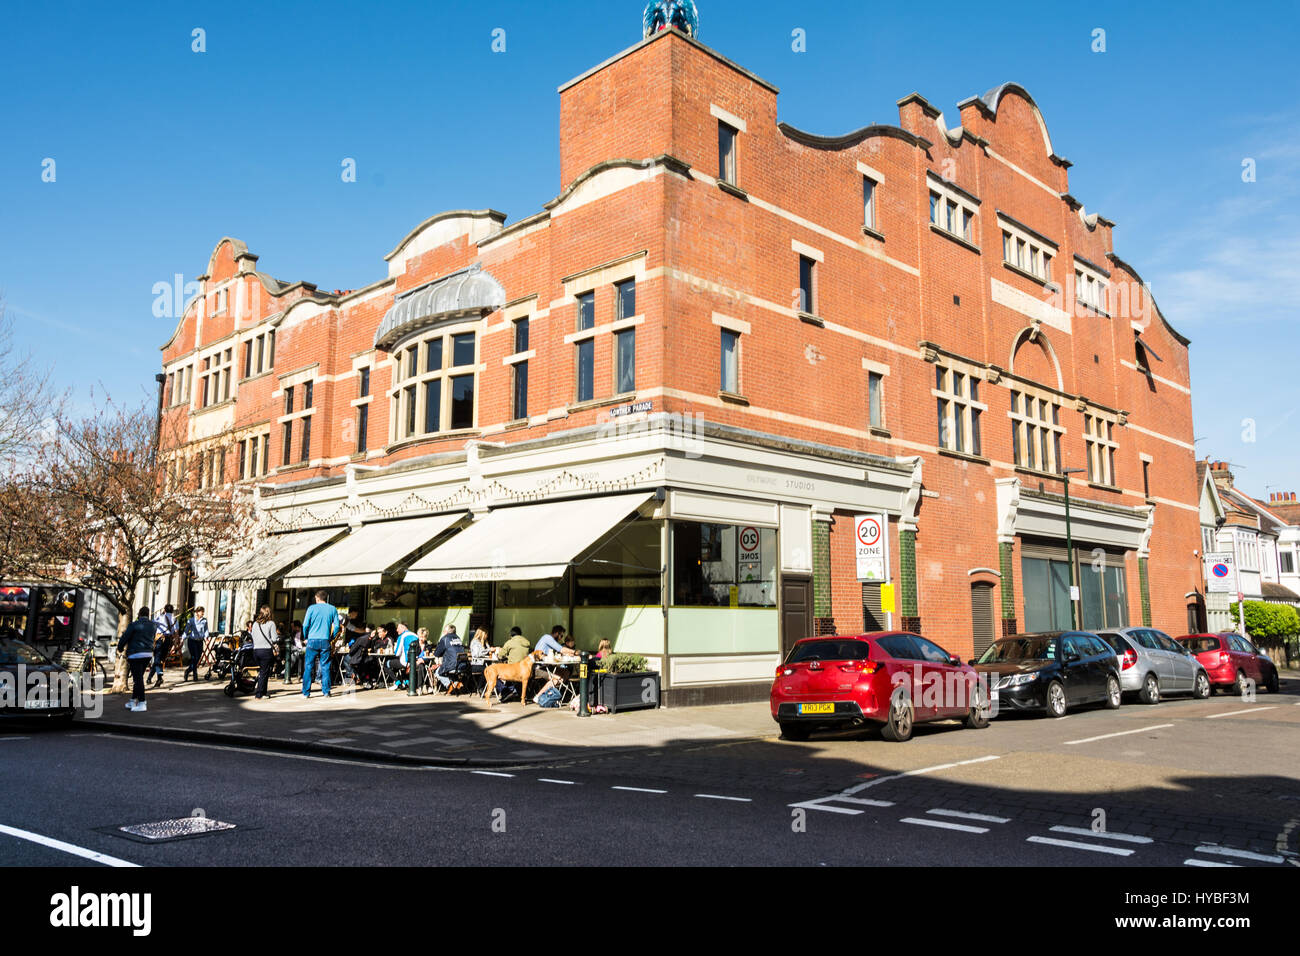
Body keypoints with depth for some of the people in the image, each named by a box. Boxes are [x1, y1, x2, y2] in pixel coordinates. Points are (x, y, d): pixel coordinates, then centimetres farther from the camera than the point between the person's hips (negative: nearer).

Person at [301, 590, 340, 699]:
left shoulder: (312, 608, 1)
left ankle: (306, 692, 3)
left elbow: (305, 625, -3)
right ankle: (326, 692, 5)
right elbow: (336, 626, 3)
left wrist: (305, 638, 11)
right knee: (325, 667, 6)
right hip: (325, 641, 2)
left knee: (308, 667, 3)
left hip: (313, 641, -1)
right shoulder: (332, 609, 6)